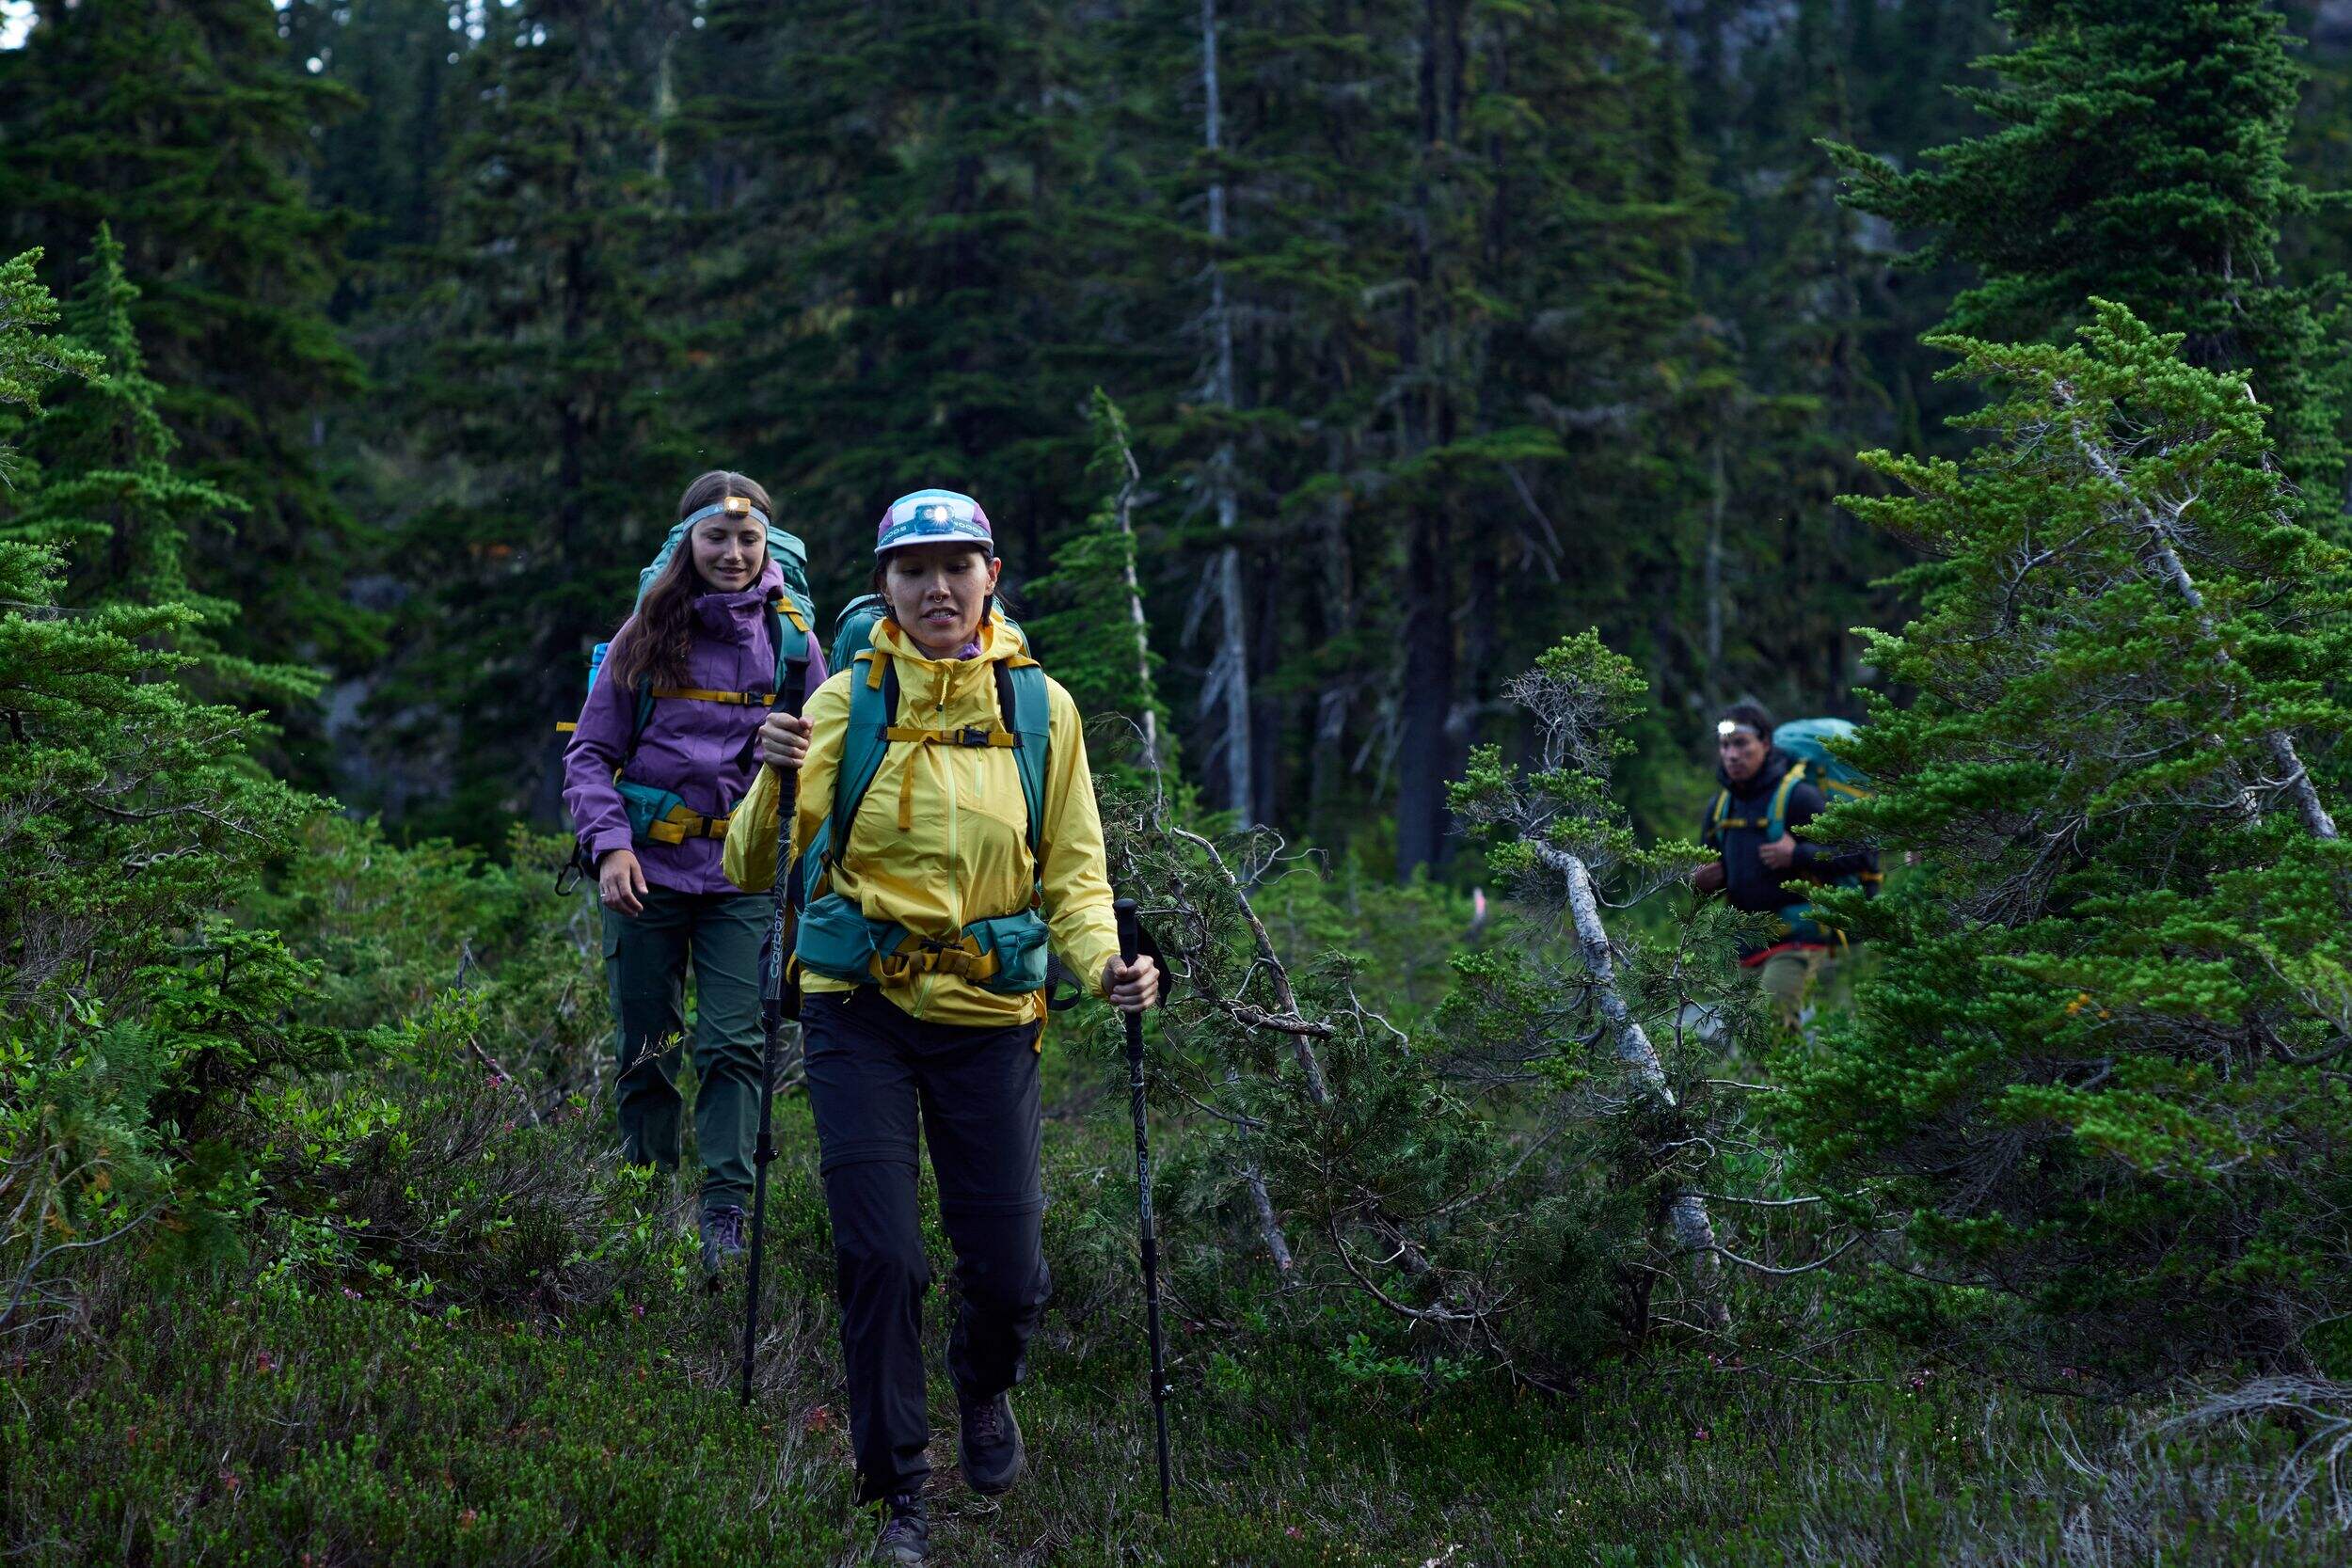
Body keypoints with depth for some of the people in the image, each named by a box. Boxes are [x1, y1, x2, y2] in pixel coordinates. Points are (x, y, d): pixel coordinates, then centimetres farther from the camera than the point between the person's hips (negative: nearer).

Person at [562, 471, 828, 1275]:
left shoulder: (790, 640, 6)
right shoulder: (647, 634, 4)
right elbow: (590, 751, 6)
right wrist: (609, 844, -9)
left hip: (742, 876, 0)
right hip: (648, 870, 1)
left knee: (734, 1045, -9)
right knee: (643, 1048, 6)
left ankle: (725, 1218, -8)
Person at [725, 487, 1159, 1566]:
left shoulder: (1040, 708, 3)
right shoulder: (847, 704, -1)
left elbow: (1073, 870, 7)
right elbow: (756, 871, 0)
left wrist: (1105, 962, -13)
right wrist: (776, 781, -20)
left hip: (987, 1018, 1)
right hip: (860, 1012, -1)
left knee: (1007, 1272, 2)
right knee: (879, 1258, -7)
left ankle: (985, 1388, 38)